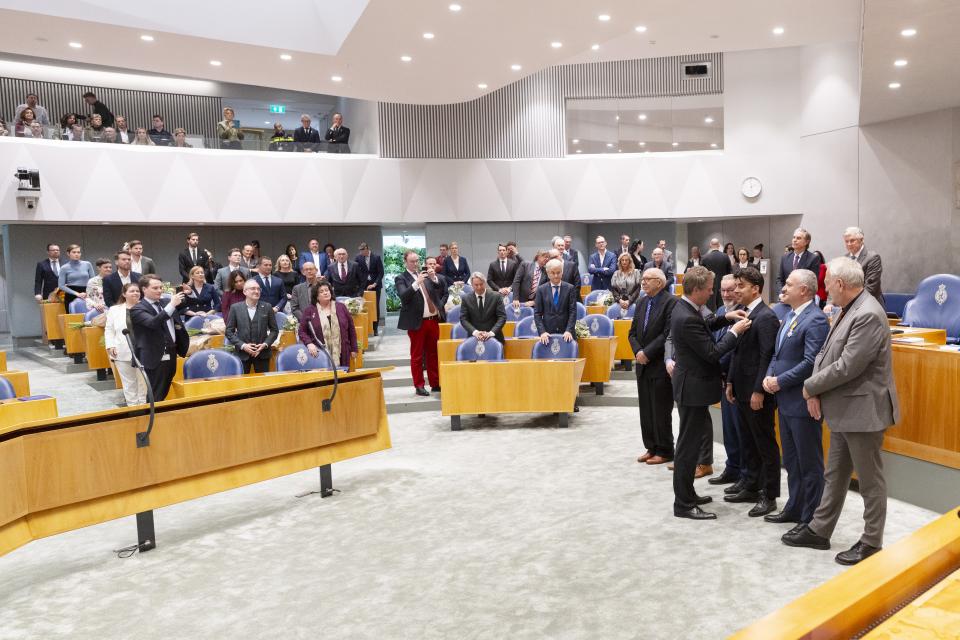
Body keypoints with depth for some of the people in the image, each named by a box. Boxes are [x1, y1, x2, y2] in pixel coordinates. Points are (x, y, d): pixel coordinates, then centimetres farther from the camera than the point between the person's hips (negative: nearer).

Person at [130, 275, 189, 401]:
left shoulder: (165, 303, 12)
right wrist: (171, 305, -32)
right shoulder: (137, 309, -10)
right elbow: (153, 323, -28)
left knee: (164, 394, 15)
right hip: (155, 359, -7)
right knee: (155, 397, -2)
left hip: (170, 356, 7)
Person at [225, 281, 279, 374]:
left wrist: (265, 344, -8)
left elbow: (274, 330, 6)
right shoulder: (235, 308, 0)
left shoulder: (267, 307, 3)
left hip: (262, 353, 1)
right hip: (242, 353, -1)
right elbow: (229, 331, 1)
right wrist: (242, 345, -11)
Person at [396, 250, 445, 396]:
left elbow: (440, 291, 8)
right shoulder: (401, 279, -1)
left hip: (433, 319, 5)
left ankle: (435, 383, 20)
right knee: (417, 355, 3)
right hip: (417, 322, -4)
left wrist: (434, 279, -9)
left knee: (433, 353, 11)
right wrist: (417, 283, -26)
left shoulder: (425, 275, 12)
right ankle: (419, 386, 10)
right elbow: (403, 296, -17)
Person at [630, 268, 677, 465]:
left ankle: (664, 451, 13)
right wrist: (638, 352, -5)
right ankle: (651, 447, 23)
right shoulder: (642, 303, 13)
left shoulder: (671, 302, -11)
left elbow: (668, 333, -18)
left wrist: (647, 352, -17)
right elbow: (633, 332, 12)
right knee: (646, 410, 12)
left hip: (660, 366, -7)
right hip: (643, 365, 7)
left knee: (661, 410, 1)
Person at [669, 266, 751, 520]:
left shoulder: (683, 308, 3)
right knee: (689, 444, -1)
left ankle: (686, 493, 32)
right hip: (693, 387, -11)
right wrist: (735, 331, -12)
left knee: (695, 437, 20)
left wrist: (725, 317, 8)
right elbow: (712, 352, -23)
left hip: (691, 382, 11)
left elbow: (702, 326, 22)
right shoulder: (687, 318, -27)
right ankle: (683, 504, 9)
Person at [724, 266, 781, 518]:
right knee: (749, 442, 17)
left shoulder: (766, 317, -16)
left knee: (765, 444, 3)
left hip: (757, 392, -9)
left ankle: (769, 496, 13)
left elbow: (767, 357, -19)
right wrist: (730, 382, 13)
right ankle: (751, 487, 28)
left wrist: (759, 391, -20)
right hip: (742, 390, 9)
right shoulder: (744, 314, 11)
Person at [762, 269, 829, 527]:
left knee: (809, 464, 4)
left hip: (803, 403, -9)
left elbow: (811, 362, -23)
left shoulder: (816, 320, -16)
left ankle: (811, 518, 15)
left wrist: (779, 382, -17)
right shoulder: (790, 316, 13)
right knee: (791, 461, 19)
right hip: (785, 401, 9)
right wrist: (769, 376, 1)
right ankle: (794, 509, 32)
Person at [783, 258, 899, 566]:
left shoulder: (868, 315, -23)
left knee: (870, 480, 7)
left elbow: (847, 366, -26)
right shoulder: (849, 310, 7)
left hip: (863, 411, -10)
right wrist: (815, 392, -3)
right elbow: (825, 353, 9)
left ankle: (871, 542, 21)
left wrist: (810, 387, -12)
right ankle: (819, 530, 30)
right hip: (843, 410, 10)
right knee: (835, 475, 18)